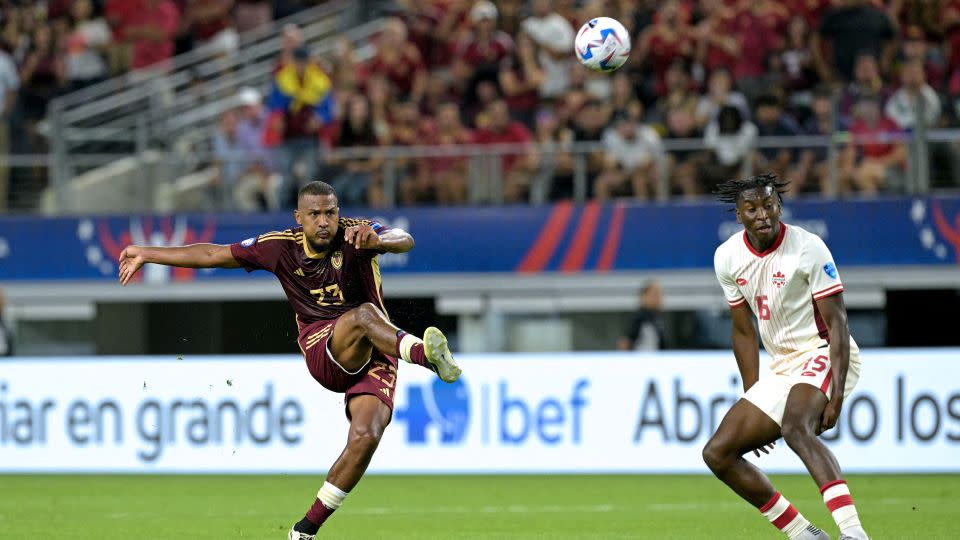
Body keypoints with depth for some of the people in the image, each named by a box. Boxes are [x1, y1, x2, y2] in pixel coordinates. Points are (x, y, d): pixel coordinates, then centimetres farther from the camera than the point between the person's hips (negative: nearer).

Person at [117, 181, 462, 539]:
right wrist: (146, 254, 16)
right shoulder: (281, 247, 2)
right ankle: (423, 354, -63)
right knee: (364, 314, -32)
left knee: (366, 436, -22)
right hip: (322, 352, 0)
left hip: (375, 354, 0)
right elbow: (213, 255, 12)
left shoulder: (355, 234, -6)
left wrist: (377, 241, -50)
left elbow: (404, 241, -26)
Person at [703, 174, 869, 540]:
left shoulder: (808, 248, -15)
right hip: (782, 369, 8)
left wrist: (836, 394, -24)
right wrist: (751, 398, 12)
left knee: (797, 427, -37)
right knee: (717, 454, 1)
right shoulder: (728, 258, 3)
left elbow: (836, 321, -15)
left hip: (823, 355, -8)